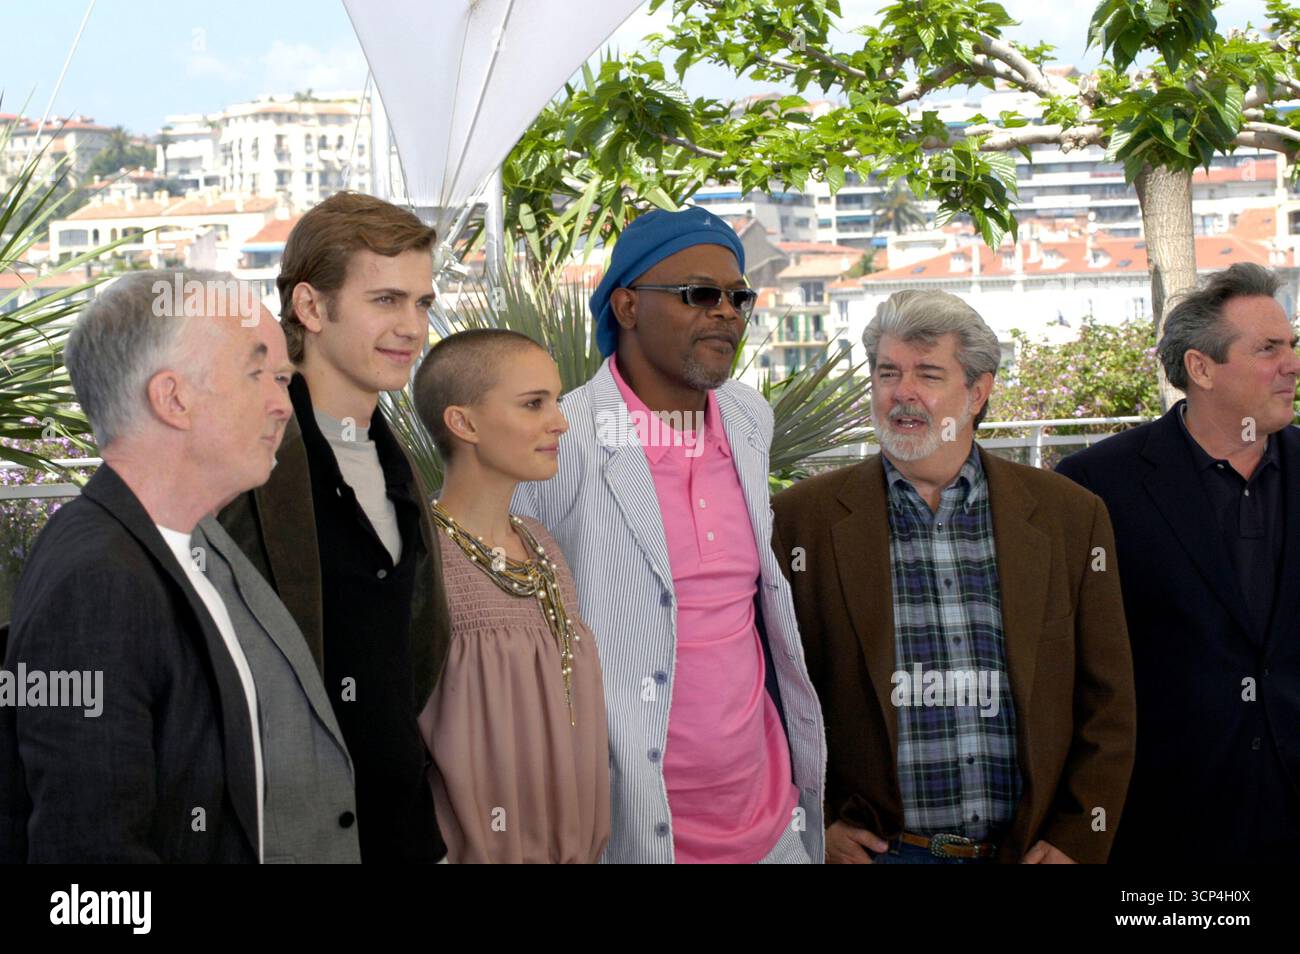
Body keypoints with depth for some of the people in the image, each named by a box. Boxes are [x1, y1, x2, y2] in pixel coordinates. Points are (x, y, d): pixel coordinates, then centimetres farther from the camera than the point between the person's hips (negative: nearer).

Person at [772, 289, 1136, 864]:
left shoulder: (1072, 517, 3)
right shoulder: (802, 519, -2)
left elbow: (1107, 703, 4)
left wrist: (1078, 839, -3)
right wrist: (811, 827, -7)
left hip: (1030, 849, 2)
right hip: (876, 849, -1)